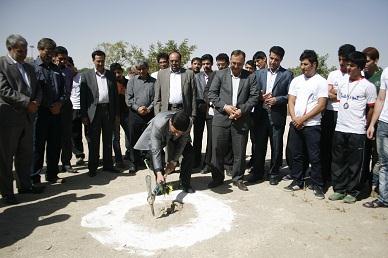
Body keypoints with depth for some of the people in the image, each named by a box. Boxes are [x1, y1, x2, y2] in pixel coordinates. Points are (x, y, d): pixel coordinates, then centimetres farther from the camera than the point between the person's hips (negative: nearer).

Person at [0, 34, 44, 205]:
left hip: (27, 117, 7)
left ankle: (25, 185, 27)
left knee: (26, 154, 14)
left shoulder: (29, 68, 17)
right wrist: (27, 102, -17)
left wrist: (36, 102, -5)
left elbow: (37, 88, 16)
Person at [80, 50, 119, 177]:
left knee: (108, 139, 10)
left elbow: (115, 94, 10)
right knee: (93, 140, 4)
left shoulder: (111, 75, 10)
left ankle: (108, 164, 20)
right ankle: (92, 167, 13)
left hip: (108, 110, 3)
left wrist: (117, 113, 6)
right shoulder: (86, 75, 2)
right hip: (94, 111, -2)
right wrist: (84, 115, -7)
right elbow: (83, 96, -1)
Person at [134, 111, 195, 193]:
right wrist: (159, 173, -48)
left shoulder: (188, 123, -36)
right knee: (154, 155, -26)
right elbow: (156, 151, -44)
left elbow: (182, 143, -22)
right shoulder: (158, 125, -45)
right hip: (159, 135, -3)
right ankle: (160, 184, -5)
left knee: (189, 152, -12)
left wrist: (173, 161, -21)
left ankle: (185, 183, 5)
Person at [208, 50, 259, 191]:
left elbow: (254, 97, 2)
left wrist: (242, 110, -11)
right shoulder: (220, 75, 6)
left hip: (241, 120, 0)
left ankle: (238, 179, 23)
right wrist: (225, 107, -11)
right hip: (221, 118, 0)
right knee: (217, 150, 4)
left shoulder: (250, 77, 7)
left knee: (239, 152, 6)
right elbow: (212, 94, 2)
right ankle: (217, 177, 20)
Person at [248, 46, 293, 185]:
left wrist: (276, 99, -14)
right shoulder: (259, 73, 10)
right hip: (260, 114, 2)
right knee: (259, 145, 8)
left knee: (276, 146, 7)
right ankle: (257, 172, 22)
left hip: (277, 115, -2)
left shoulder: (287, 74, 2)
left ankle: (274, 173, 22)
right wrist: (260, 97, -10)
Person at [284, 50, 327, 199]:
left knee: (314, 157, 1)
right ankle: (297, 182, 24)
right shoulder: (296, 80, 11)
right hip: (295, 124, 4)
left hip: (312, 125, -4)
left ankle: (317, 185, 12)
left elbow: (321, 105, -9)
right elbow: (291, 101, 7)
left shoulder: (321, 82, -2)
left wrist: (303, 119, -12)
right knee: (296, 155, 11)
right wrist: (295, 119, -8)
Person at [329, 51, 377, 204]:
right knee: (338, 162, 10)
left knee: (355, 164, 4)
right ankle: (339, 189, 23)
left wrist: (365, 127, 2)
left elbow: (371, 108, -1)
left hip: (357, 131, -5)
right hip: (339, 129, 5)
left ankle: (352, 192, 17)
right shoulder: (342, 84, 11)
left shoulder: (368, 86, -5)